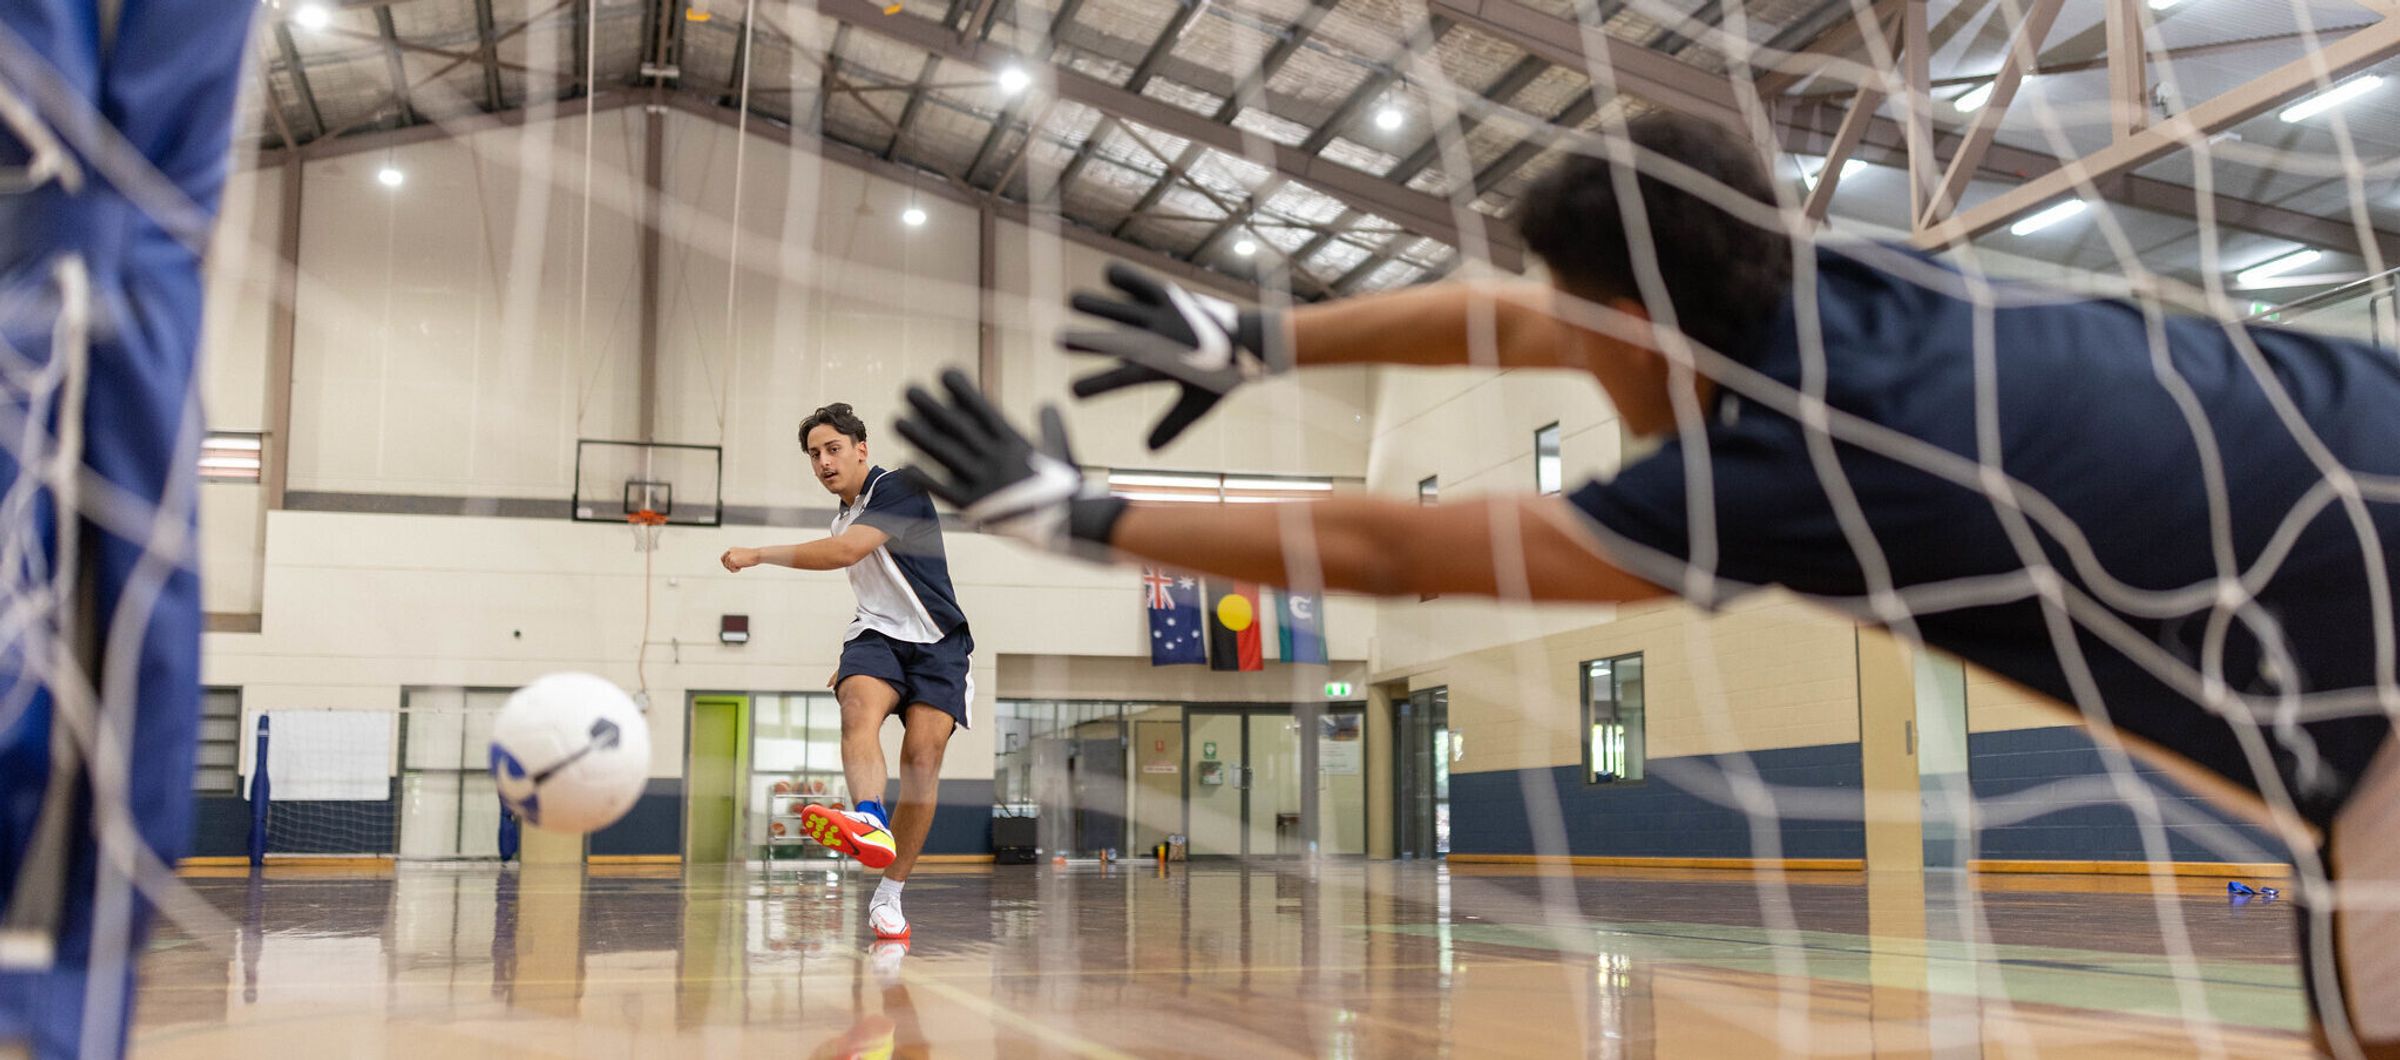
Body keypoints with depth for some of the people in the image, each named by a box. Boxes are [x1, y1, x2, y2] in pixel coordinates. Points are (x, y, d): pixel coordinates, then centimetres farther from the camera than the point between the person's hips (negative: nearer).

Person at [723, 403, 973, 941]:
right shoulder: (844, 516, 20)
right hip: (877, 635, 5)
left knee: (922, 759, -18)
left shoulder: (898, 488, -7)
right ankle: (869, 821, -58)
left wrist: (758, 554, -17)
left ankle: (889, 896, -8)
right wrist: (853, 659, 33)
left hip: (936, 643, -5)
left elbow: (847, 551, -23)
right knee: (859, 708, -29)